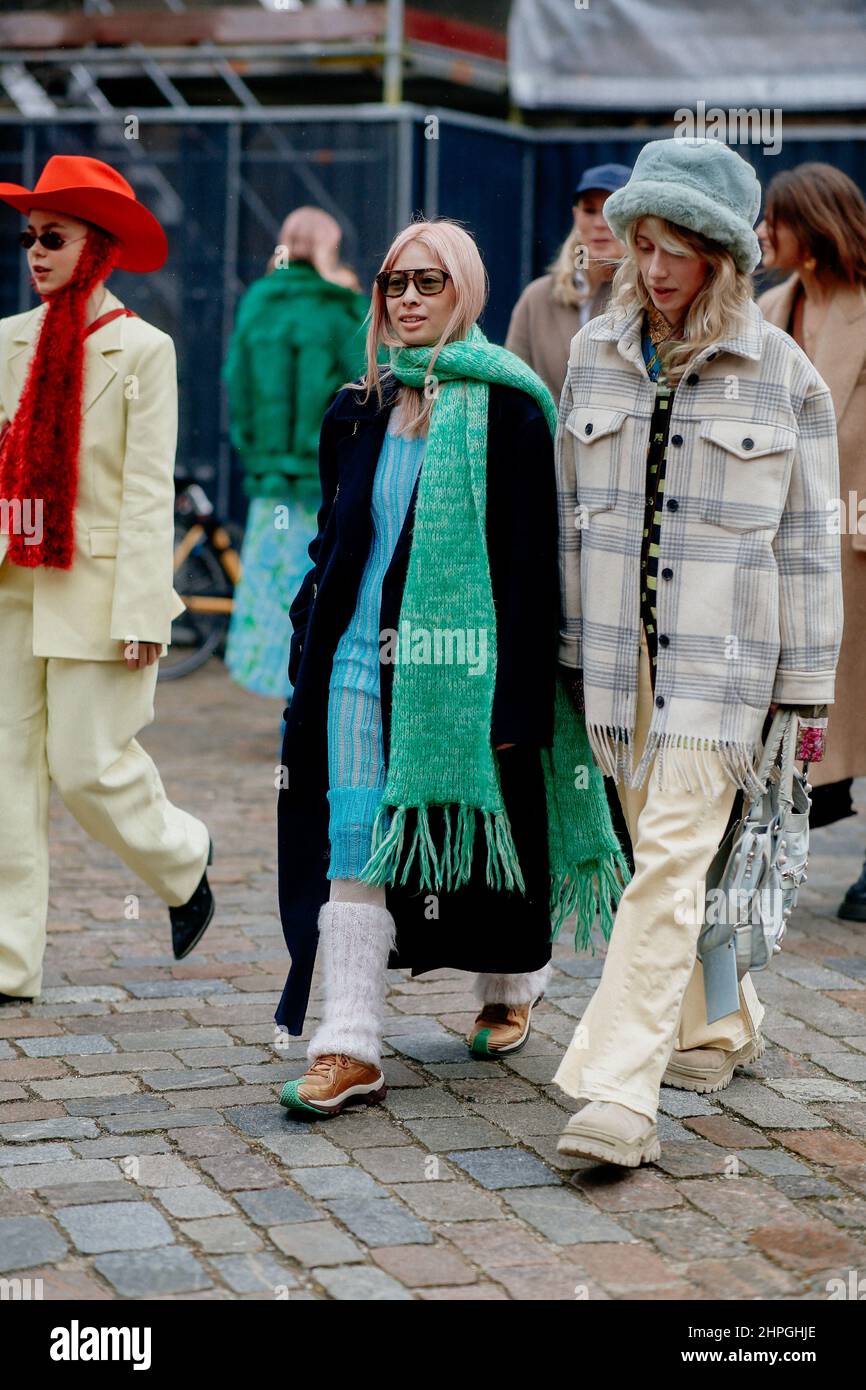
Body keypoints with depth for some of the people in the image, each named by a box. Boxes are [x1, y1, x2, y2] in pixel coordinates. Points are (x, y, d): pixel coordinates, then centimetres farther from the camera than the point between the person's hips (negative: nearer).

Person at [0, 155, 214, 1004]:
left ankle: (182, 860, 29)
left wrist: (140, 611, -14)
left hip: (96, 590, -5)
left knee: (87, 762, -2)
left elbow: (149, 491, -9)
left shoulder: (142, 350, -5)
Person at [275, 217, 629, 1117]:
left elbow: (531, 558, -9)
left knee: (481, 833, 10)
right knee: (354, 847, -4)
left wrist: (517, 692, -14)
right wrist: (308, 655, 13)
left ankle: (510, 987, 36)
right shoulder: (358, 412, 11)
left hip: (465, 658, -4)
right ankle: (349, 1049, -5)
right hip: (363, 656, 4)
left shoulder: (507, 410, -6)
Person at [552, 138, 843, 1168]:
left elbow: (806, 539, 1)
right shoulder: (596, 353, 8)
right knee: (661, 848, 12)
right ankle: (717, 1028, 33)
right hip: (616, 647, 4)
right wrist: (569, 647, 12)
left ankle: (617, 1093, -14)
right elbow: (571, 509, 13)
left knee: (672, 862, -12)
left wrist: (806, 689, 0)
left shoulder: (781, 373, -2)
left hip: (721, 654, -4)